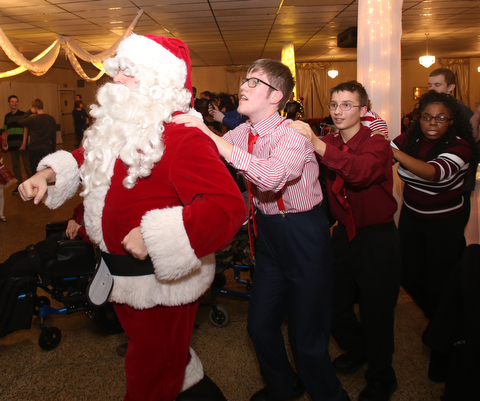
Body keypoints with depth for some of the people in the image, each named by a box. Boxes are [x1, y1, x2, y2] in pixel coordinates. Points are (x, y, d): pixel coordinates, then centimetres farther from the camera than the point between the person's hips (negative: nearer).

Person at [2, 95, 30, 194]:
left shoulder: (22, 114, -3)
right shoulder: (7, 116, 11)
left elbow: (25, 130, -6)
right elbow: (6, 131, 16)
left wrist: (24, 144, -12)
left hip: (22, 145, -5)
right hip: (12, 145, 5)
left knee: (27, 165, -1)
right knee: (15, 166, 10)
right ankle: (19, 185, 19)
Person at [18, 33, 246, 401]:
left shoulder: (183, 138, -27)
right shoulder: (119, 126, 3)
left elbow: (229, 205, -36)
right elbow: (87, 158, 23)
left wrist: (154, 237, -35)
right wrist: (48, 174, 5)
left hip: (162, 277, -9)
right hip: (123, 270, 9)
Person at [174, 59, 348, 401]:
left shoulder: (293, 134, -20)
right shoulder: (242, 133, 2)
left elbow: (272, 178, -39)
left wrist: (211, 135, -39)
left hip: (303, 234, -7)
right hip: (268, 232, 7)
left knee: (307, 337, 4)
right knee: (260, 325, 18)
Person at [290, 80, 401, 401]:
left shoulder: (377, 144, -16)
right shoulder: (328, 144, 3)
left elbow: (361, 172, -37)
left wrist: (317, 144, -47)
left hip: (377, 238, -5)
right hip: (344, 234, 6)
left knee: (376, 312, 7)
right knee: (335, 305, 16)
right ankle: (356, 351, 48)